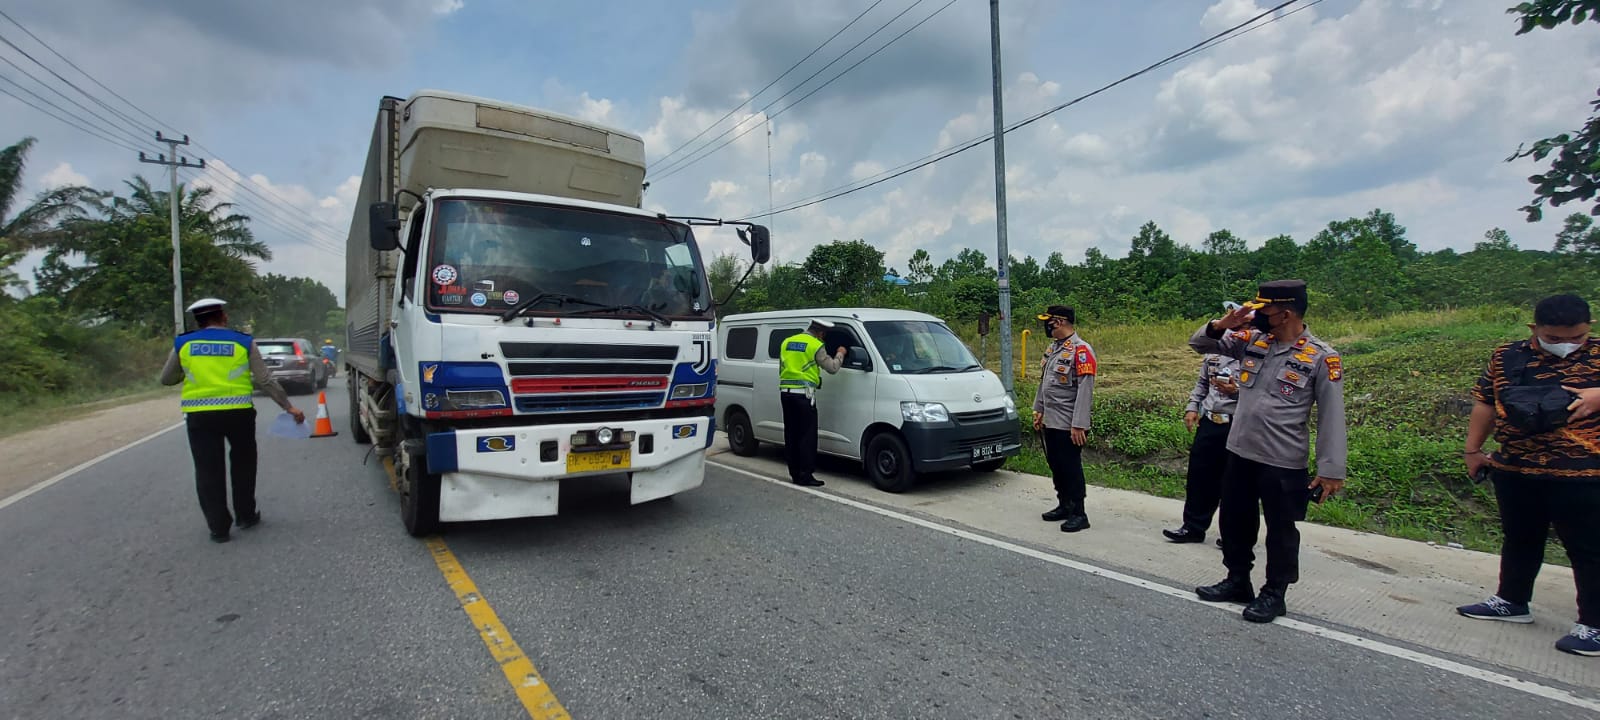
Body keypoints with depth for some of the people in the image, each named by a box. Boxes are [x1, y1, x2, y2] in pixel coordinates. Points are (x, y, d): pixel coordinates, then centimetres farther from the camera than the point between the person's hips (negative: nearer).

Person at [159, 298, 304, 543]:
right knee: (242, 464, 18)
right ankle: (245, 515, 26)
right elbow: (265, 381, 0)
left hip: (199, 415, 1)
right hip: (238, 412, 0)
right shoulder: (243, 342, 1)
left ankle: (218, 527, 10)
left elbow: (166, 379, 16)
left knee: (208, 471, 7)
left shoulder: (183, 344, 5)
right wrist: (288, 406, 6)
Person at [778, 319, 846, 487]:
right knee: (807, 435, -2)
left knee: (791, 434, 11)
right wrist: (840, 354, 14)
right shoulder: (816, 346, -6)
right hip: (803, 393, -7)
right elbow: (832, 368, -2)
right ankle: (805, 475, -3)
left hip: (785, 391, 7)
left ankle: (795, 472, 16)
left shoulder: (787, 342, 15)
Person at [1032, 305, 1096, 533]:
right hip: (1050, 422, 9)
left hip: (1068, 425, -9)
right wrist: (1039, 410, 19)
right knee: (1055, 465, 16)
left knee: (1071, 467, -1)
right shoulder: (1053, 348, 12)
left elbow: (1085, 390, -21)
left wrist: (1079, 425, -24)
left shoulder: (1081, 350, -17)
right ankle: (1064, 506, 30)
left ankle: (1078, 514, 9)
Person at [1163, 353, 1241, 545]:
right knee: (1199, 475, 10)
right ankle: (1193, 527, 21)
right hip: (1208, 422, 6)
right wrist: (1192, 407, 12)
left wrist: (1237, 391, -28)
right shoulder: (1214, 353, 11)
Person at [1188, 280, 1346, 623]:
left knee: (1281, 530, 9)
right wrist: (1222, 325, -13)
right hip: (1239, 453, 6)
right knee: (1234, 521, 17)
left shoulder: (1321, 357, -11)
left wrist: (1331, 470, -13)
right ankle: (1237, 581, 35)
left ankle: (1274, 594, 26)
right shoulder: (1251, 340, 2)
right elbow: (1199, 343, 9)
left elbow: (1332, 417, -10)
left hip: (1284, 462, -5)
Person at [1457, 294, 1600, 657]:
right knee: (1519, 540, 19)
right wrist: (1473, 450, 10)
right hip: (1514, 471, 4)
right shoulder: (1506, 356, 3)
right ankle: (1511, 601, 34)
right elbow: (1485, 403, 9)